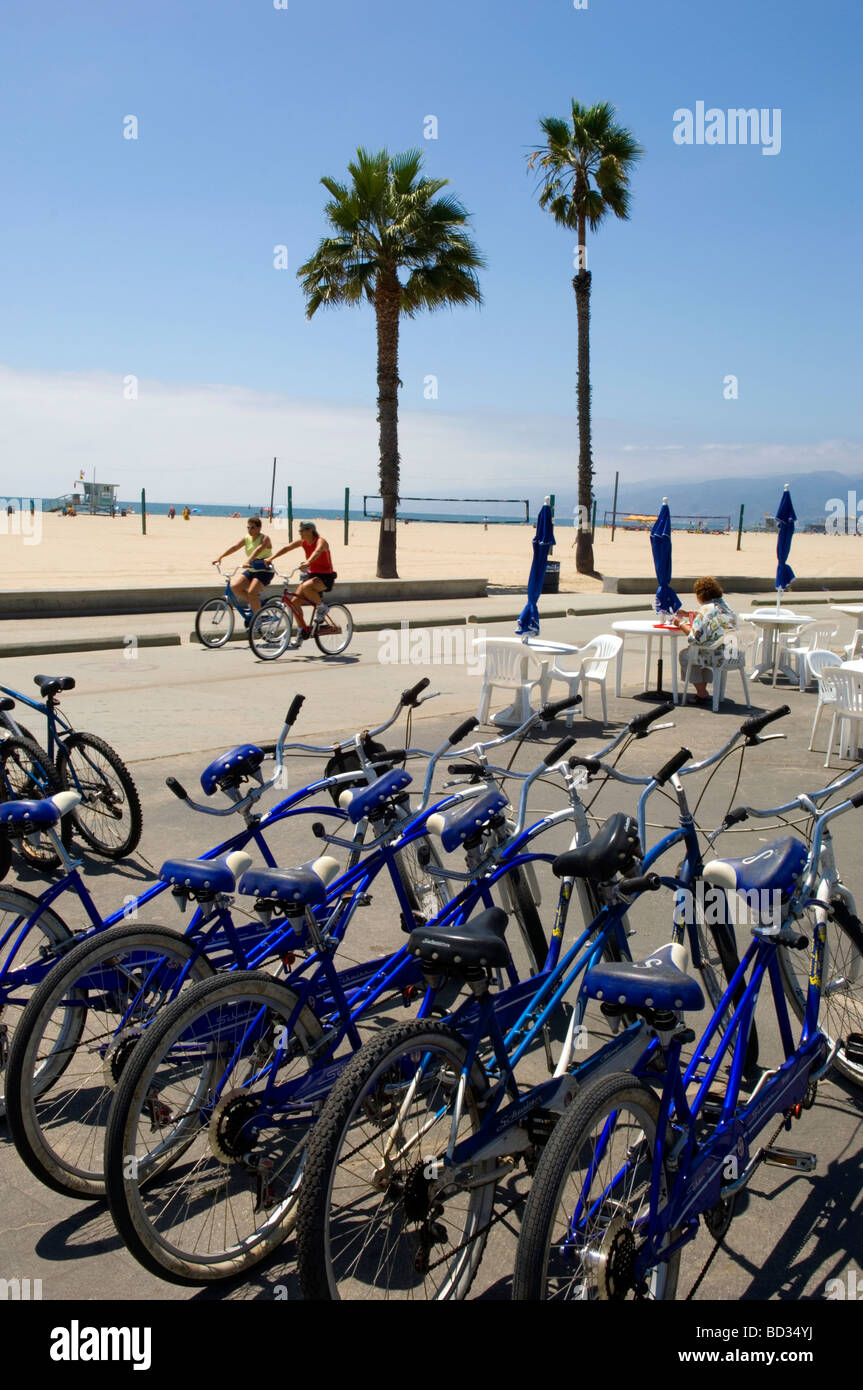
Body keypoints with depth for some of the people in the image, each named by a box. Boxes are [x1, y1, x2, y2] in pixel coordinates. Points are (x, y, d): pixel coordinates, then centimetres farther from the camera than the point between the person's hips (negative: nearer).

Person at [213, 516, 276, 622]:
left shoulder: (265, 539, -11)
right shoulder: (247, 539, 7)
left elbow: (258, 549, -30)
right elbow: (234, 547, -7)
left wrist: (248, 561, -48)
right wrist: (220, 557, -21)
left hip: (265, 571, -7)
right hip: (251, 570, 7)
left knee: (251, 592, -25)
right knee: (234, 586, -15)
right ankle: (255, 601, 7)